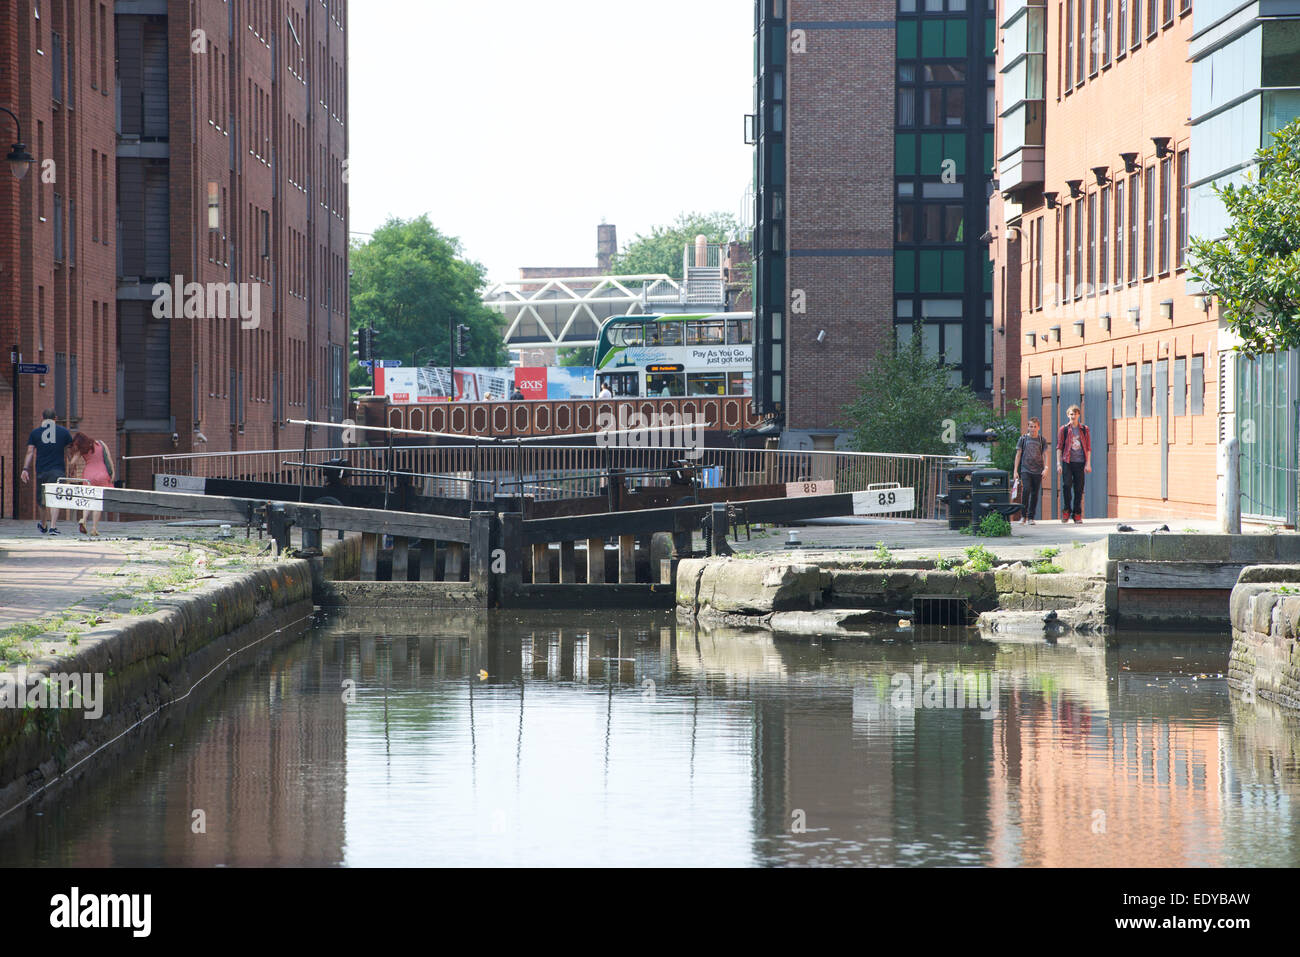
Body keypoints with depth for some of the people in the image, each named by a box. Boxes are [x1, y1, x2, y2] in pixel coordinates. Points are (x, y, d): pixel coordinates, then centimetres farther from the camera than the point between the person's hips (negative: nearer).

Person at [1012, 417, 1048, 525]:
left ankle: (1031, 517, 9)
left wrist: (1045, 468, -8)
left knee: (1035, 493, 2)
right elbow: (1018, 454, 7)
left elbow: (1045, 455, 5)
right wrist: (1015, 470, 2)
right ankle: (1023, 515, -8)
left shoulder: (1042, 440, 8)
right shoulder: (1023, 439, 6)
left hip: (1038, 471, 1)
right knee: (1026, 490, -17)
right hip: (1025, 469, -1)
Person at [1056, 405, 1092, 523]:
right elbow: (1059, 447, 4)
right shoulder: (1064, 429, 5)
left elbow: (1088, 448, 9)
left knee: (1079, 489, 1)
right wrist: (1058, 464, -4)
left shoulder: (1084, 429, 8)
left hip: (1080, 462, 1)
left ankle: (1077, 514, 7)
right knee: (1066, 485, -15)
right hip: (1067, 461, -1)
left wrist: (1088, 463, 0)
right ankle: (1066, 510, 1)